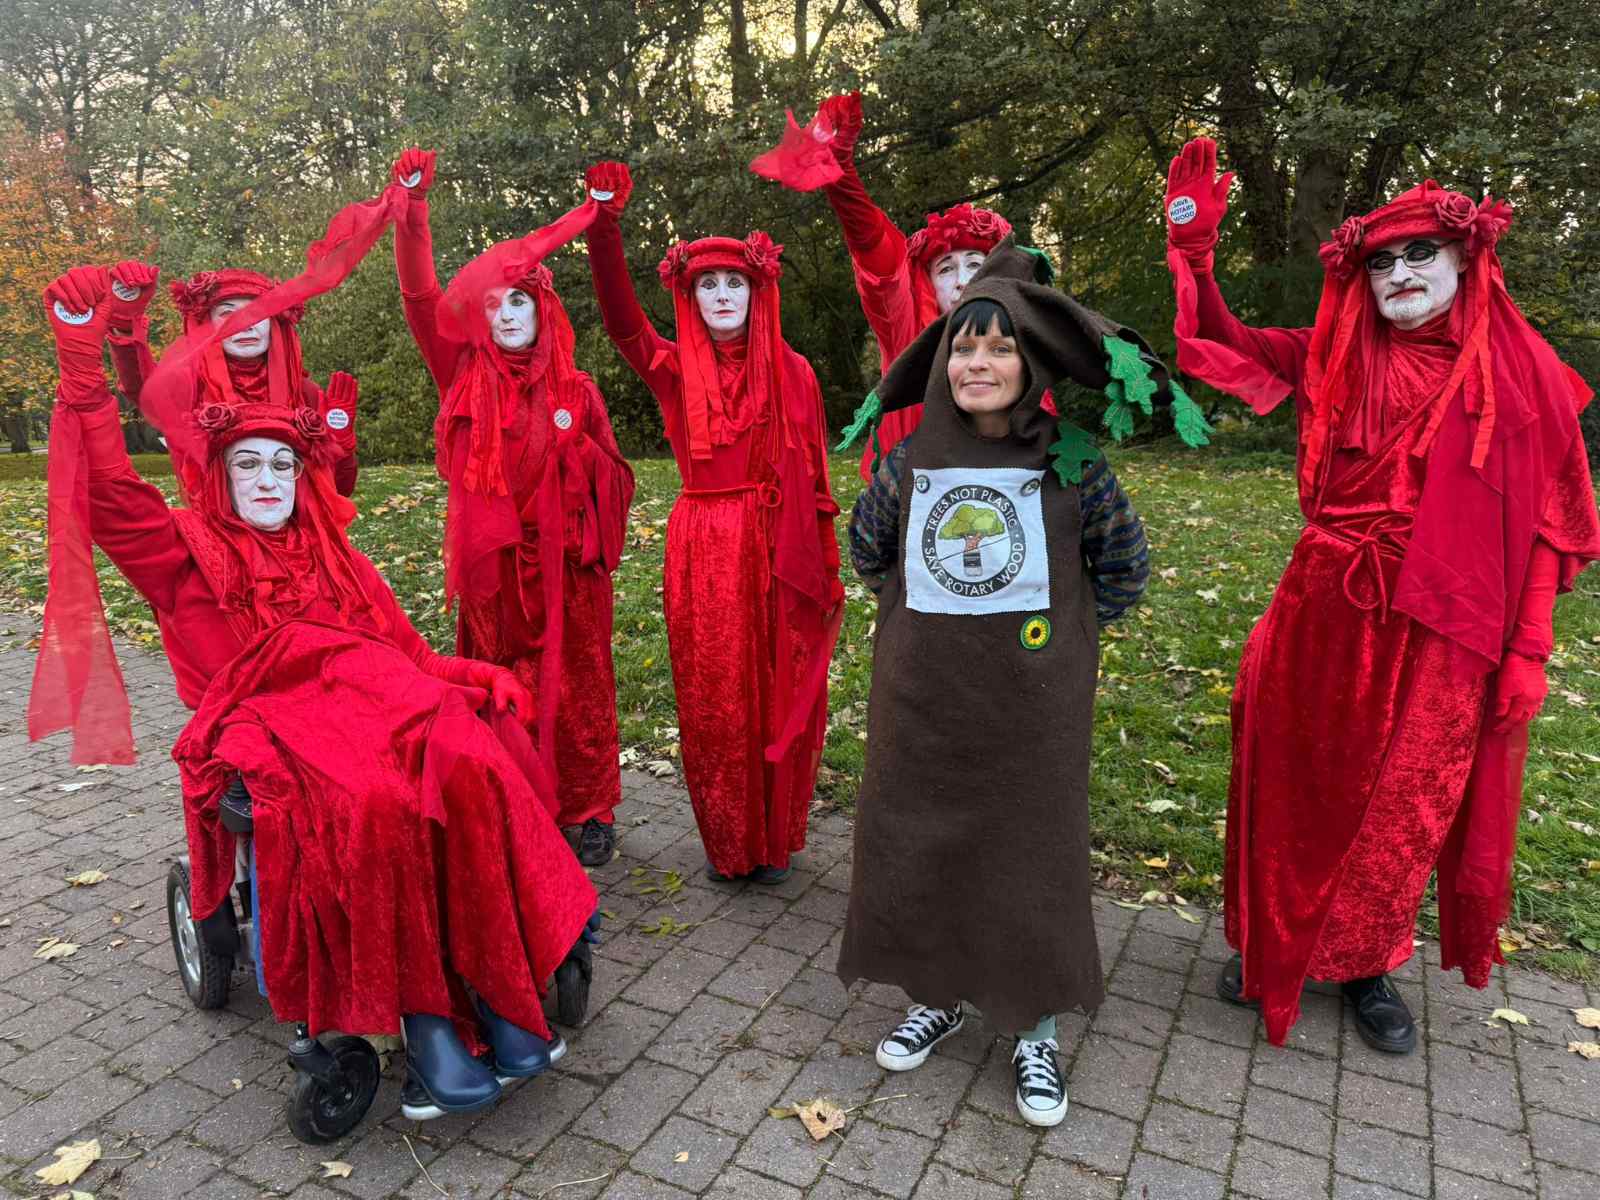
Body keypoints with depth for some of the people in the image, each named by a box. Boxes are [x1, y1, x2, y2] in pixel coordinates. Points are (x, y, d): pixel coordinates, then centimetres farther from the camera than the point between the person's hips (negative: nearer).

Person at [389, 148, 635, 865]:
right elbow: (422, 297, -3)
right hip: (490, 563, 1)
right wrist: (413, 209, -9)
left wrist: (575, 444, -11)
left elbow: (613, 477, 8)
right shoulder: (467, 376, 6)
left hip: (562, 561, 0)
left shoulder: (574, 389, 6)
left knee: (573, 686, 5)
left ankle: (586, 814, 19)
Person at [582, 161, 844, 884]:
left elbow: (815, 475, 4)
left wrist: (827, 570, 2)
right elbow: (620, 318, -12)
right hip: (702, 555, 1)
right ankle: (727, 843, 24)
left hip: (777, 553, 0)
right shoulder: (675, 370, 5)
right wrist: (605, 223, -24)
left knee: (777, 704, 6)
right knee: (713, 705, 7)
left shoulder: (792, 372, 4)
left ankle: (774, 842, 24)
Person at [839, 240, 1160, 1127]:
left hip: (1032, 706, -2)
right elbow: (866, 546, 15)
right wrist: (920, 618, 9)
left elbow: (1123, 566, 4)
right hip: (921, 699, 3)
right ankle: (938, 996, 37)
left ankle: (1034, 1031, 30)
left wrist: (1060, 635, 1)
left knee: (1028, 855, 8)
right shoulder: (910, 460, -1)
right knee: (915, 846, 12)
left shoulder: (1068, 461, -7)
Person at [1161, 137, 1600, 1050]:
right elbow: (1225, 343, 9)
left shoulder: (1523, 374, -1)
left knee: (1404, 809, 11)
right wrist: (1195, 245, -5)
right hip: (1326, 620, 2)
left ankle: (1367, 966, 33)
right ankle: (1275, 947, 32)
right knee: (1301, 791, 12)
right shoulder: (1340, 361, 5)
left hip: (1441, 634, -1)